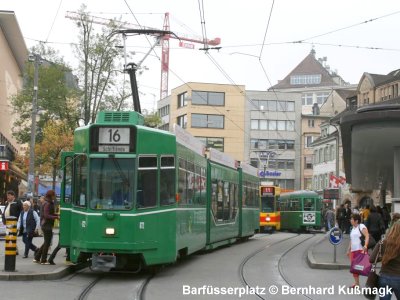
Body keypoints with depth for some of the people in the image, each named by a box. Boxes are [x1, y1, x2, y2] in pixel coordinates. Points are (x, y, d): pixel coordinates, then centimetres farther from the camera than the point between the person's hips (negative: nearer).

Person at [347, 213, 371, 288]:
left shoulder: (361, 226, -5)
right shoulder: (353, 228, 20)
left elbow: (367, 236, -17)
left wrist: (365, 245, -30)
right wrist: (348, 250, 23)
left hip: (361, 249, -8)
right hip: (353, 250, 8)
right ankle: (356, 282, 13)